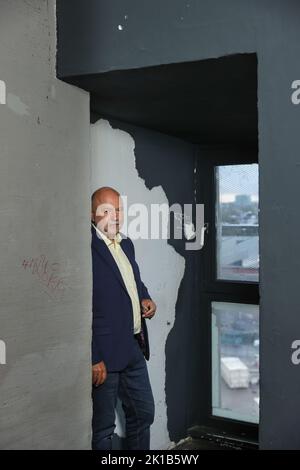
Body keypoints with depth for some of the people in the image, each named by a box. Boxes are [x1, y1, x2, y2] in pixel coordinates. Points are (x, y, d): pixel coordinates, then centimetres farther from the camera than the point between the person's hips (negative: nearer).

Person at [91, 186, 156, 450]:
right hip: (105, 352, -8)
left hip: (134, 348, 8)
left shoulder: (126, 244, 10)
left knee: (143, 412, 20)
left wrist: (145, 298, 5)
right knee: (104, 426, 7)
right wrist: (93, 359, -20)